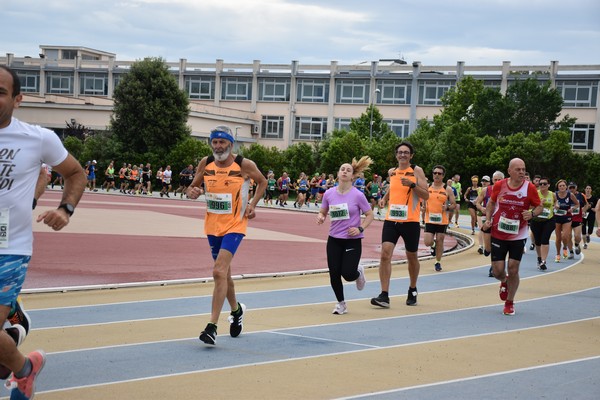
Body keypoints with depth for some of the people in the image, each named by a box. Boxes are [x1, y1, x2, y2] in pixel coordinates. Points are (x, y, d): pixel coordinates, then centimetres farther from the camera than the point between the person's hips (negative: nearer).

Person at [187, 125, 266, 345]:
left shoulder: (244, 165, -10)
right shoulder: (205, 163, -1)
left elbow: (262, 182, 8)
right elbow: (193, 187, 10)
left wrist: (252, 204, -4)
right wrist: (193, 192, -13)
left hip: (234, 226, -5)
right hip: (212, 225, 5)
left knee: (219, 271, -19)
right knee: (223, 272, 18)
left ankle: (212, 326, -19)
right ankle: (236, 310, 44)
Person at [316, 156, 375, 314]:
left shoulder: (357, 195, -10)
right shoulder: (329, 193, -1)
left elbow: (369, 215, -1)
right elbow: (322, 212, 11)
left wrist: (360, 228, -16)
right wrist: (320, 217, -12)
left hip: (352, 240, -3)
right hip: (334, 239, 3)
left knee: (348, 274, -11)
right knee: (334, 274, -2)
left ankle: (358, 272, 28)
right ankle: (341, 303, 20)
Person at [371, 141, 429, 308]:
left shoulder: (417, 171, -3)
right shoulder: (392, 172, 10)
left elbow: (426, 195, -8)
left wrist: (412, 184, -22)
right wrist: (384, 198, 10)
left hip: (410, 221, -3)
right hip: (391, 219, 3)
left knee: (411, 257, 12)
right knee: (385, 253, -13)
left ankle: (413, 290, 35)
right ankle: (384, 295, -14)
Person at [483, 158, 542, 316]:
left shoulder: (530, 188, -9)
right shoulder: (499, 185, -6)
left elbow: (539, 207, 1)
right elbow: (491, 203, 12)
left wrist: (532, 214, -20)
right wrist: (488, 219, -1)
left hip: (518, 236, -1)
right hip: (498, 234, 1)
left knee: (513, 270, 1)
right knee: (498, 271, 0)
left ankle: (510, 302, 21)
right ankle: (504, 282, 38)